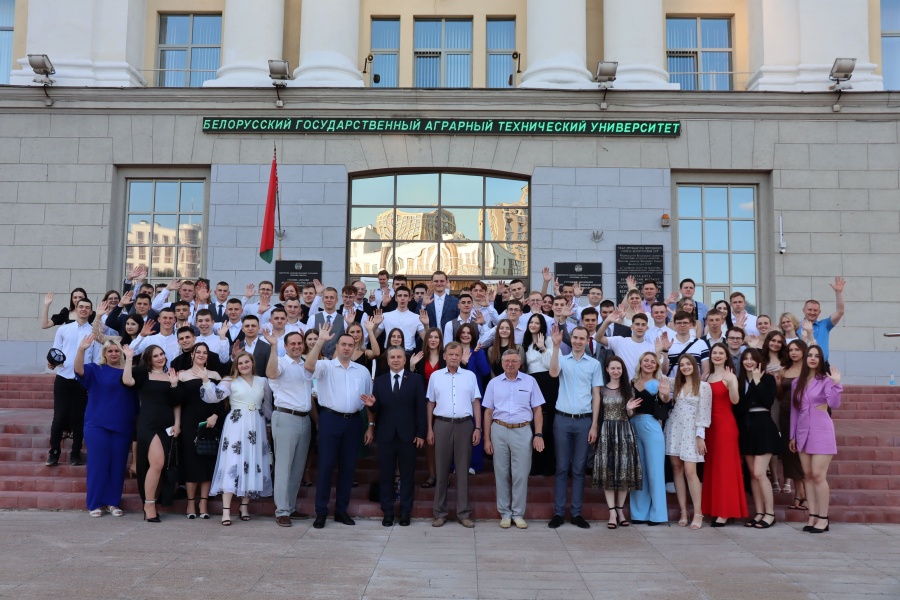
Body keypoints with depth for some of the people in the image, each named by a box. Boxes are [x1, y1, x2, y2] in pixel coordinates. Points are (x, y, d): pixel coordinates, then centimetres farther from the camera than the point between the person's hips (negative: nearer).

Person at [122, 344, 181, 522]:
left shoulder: (171, 375, 14)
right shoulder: (143, 374, 5)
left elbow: (176, 403, 13)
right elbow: (127, 381, -16)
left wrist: (177, 423, 4)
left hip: (167, 425, 4)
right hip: (148, 424, -4)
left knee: (161, 466, 4)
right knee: (157, 463, -17)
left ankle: (151, 504, 15)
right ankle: (149, 505, -7)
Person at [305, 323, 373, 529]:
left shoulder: (363, 371, 10)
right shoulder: (326, 366, 1)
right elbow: (308, 366, -22)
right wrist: (320, 341, -28)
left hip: (353, 421, 3)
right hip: (330, 419, -3)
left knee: (348, 467, 9)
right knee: (326, 465, 0)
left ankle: (341, 510, 21)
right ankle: (321, 512, 10)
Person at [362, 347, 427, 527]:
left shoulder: (416, 379, 3)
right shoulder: (379, 381, 9)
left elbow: (421, 408, -1)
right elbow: (375, 410, 5)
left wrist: (421, 433, -6)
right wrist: (372, 404, -19)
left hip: (408, 435, -1)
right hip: (385, 435, 2)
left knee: (407, 474, 6)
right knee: (386, 475, 7)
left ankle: (405, 512, 16)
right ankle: (387, 512, 16)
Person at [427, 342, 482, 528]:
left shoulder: (470, 376, 6)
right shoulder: (435, 376, 6)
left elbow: (476, 403, 6)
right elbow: (430, 404, 9)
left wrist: (478, 428, -1)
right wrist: (429, 429, 4)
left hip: (464, 424, 0)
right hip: (442, 424, 0)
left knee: (463, 469, 5)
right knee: (442, 469, 5)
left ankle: (464, 513, 11)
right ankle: (440, 512, 12)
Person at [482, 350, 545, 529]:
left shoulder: (530, 381, 4)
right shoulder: (494, 383, 6)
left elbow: (537, 410, 4)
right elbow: (488, 412, 7)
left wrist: (538, 435, -4)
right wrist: (487, 439, 4)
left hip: (522, 431, -1)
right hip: (499, 431, 1)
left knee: (521, 474, 0)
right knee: (501, 474, 6)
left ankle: (518, 514, 11)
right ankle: (505, 513, 16)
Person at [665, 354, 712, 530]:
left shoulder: (704, 386, -1)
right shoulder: (676, 384, 12)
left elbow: (704, 412, -4)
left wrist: (701, 436, -8)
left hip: (690, 431, -4)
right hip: (674, 429, 4)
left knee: (690, 471, -11)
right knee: (677, 469, 3)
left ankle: (698, 513, -5)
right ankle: (683, 512, 7)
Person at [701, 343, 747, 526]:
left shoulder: (729, 376, -5)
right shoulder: (707, 377, 13)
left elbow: (735, 400, -22)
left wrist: (731, 382, -34)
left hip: (725, 424, -7)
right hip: (710, 424, 7)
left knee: (725, 466, -3)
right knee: (712, 467, 10)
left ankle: (726, 512, 0)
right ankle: (716, 509, 17)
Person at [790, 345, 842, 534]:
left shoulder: (826, 380, -3)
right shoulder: (797, 382, 10)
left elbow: (834, 404, -16)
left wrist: (836, 384, -28)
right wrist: (792, 435, 13)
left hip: (821, 432, -5)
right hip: (803, 433, 5)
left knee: (818, 475, -7)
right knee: (808, 475, 6)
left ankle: (823, 518, 0)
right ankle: (813, 516, 11)